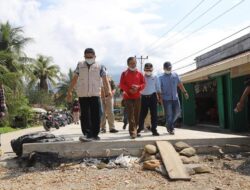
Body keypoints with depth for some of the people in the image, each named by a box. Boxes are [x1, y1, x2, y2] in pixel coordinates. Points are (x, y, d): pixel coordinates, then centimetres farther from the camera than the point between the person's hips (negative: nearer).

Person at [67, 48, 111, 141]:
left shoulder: (100, 67, 5)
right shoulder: (80, 65, 11)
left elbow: (105, 79, -5)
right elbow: (74, 79, 14)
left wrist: (108, 90, -20)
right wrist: (69, 91, 11)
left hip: (95, 95, -1)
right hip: (82, 95, 1)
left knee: (96, 115, 1)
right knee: (85, 116, -3)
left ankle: (95, 134, 13)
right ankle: (88, 134, -2)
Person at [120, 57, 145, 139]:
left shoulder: (139, 74, 8)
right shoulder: (124, 73, 2)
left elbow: (143, 83, 8)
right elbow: (122, 85, -3)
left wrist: (138, 87, -13)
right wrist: (129, 90, -18)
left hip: (137, 96, 3)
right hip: (128, 96, -3)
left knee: (137, 114, 7)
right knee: (130, 115, -9)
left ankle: (135, 130, 21)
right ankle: (132, 132, -10)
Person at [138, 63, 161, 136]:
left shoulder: (155, 77, 8)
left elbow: (158, 88, 11)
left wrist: (159, 97, 7)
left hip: (153, 97, 1)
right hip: (144, 97, 0)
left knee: (154, 113, 0)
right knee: (142, 113, 4)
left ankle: (154, 129, 7)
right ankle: (140, 127, 24)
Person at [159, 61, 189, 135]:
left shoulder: (175, 75, 8)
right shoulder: (161, 77, -2)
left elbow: (180, 84, 15)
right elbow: (159, 88, -7)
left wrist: (185, 92, 12)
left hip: (175, 98, 4)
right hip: (166, 98, -4)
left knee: (177, 112, 7)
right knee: (169, 114, -2)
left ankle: (169, 125, 28)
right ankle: (170, 129, 11)